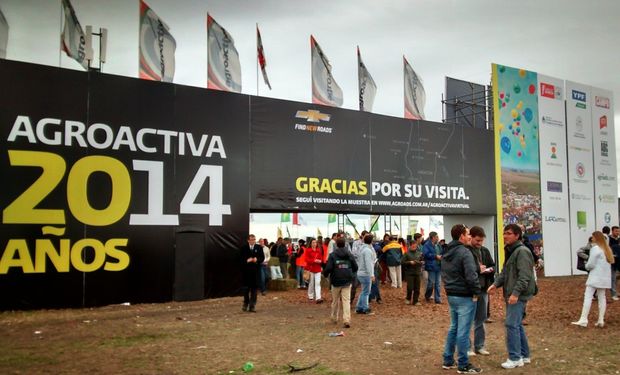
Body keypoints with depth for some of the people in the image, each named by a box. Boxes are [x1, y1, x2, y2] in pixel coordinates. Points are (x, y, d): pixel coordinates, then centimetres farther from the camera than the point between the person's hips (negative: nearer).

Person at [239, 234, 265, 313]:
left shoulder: (259, 247, 5)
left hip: (255, 271, 1)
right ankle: (245, 303, 26)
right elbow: (241, 258, -1)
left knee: (254, 288, 0)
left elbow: (262, 257, 3)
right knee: (246, 288, 7)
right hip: (246, 270, 0)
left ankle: (252, 306, 6)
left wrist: (257, 260, -15)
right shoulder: (243, 248, 2)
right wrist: (246, 260, -18)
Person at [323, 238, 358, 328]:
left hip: (336, 281, -1)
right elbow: (355, 267, 6)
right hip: (347, 281, 2)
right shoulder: (349, 254, 2)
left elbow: (328, 268, -15)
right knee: (346, 300, 0)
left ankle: (334, 318, 30)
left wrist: (325, 274, 5)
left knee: (335, 301, 15)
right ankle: (347, 320, -12)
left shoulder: (333, 255, -8)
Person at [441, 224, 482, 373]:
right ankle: (463, 365, 7)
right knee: (463, 331, -1)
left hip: (451, 295, 9)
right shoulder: (465, 252, -18)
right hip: (465, 297, -9)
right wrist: (476, 291, -12)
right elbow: (471, 275, -24)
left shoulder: (446, 253, 11)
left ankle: (448, 360, 24)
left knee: (453, 328, 18)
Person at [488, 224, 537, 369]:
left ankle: (515, 358, -2)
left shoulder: (522, 251, -15)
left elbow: (524, 276, -22)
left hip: (518, 295, -10)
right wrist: (496, 284, 7)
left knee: (511, 324, -9)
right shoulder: (510, 251, 16)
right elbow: (505, 272, 21)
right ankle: (524, 355, 24)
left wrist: (516, 293, -27)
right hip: (511, 294, 10)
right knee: (517, 324, 15)